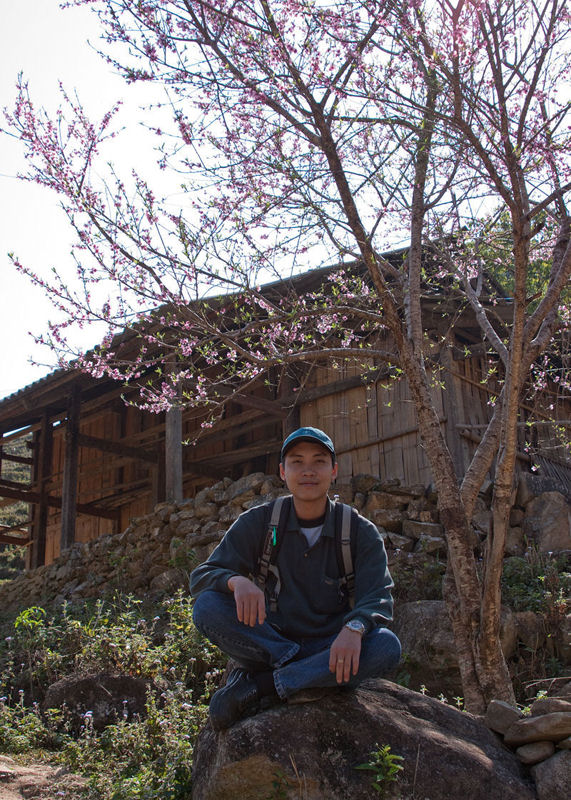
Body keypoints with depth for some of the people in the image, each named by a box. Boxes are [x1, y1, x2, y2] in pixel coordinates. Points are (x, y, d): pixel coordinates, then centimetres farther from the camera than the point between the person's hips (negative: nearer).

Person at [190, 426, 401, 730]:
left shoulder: (360, 532, -2)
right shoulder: (258, 523, -2)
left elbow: (377, 596, -14)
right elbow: (201, 577, -6)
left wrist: (354, 628, -38)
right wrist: (237, 581, -31)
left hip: (329, 648, 1)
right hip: (269, 642, 0)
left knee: (387, 646, -31)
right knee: (207, 606, -24)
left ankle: (259, 685, -26)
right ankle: (303, 679, -22)